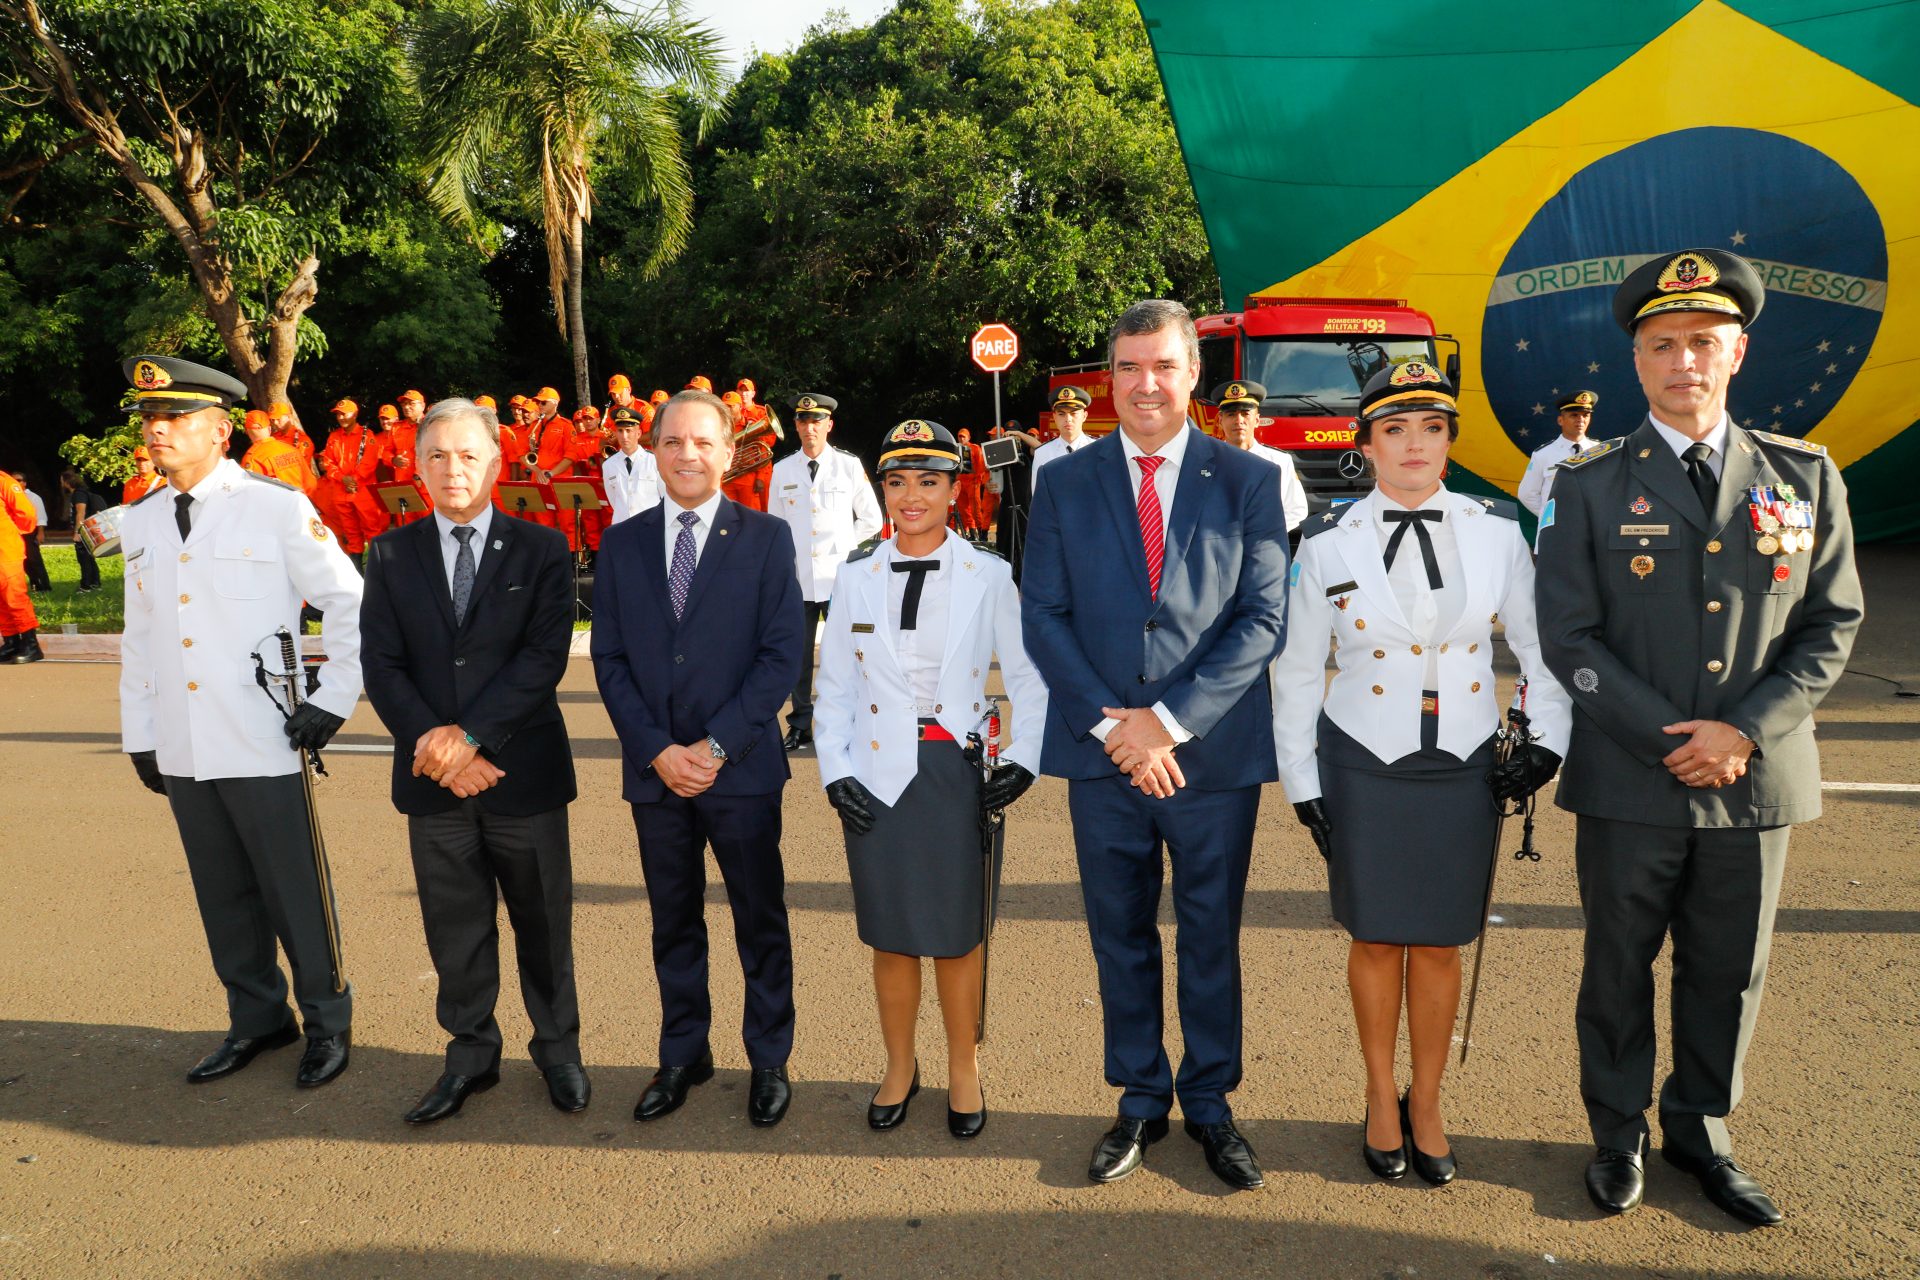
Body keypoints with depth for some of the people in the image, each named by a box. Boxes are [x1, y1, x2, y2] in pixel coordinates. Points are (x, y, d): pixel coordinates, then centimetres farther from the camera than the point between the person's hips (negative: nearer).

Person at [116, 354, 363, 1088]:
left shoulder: (277, 508, -7)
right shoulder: (141, 523, 11)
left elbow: (351, 603, -6)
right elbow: (138, 637, 16)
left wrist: (334, 701, -8)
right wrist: (138, 736, 14)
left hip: (264, 748, -5)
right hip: (182, 752, 6)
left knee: (297, 895, 4)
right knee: (224, 898, 14)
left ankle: (327, 1024, 21)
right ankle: (256, 1019, 31)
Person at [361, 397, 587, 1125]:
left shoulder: (540, 550, -2)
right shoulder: (390, 555, 6)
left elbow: (545, 658, -12)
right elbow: (381, 666, 0)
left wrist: (470, 733, -18)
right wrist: (433, 742, -13)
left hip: (524, 771, -2)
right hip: (433, 779, 2)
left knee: (543, 922, 9)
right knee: (455, 928, 12)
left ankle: (558, 1048, 27)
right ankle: (471, 1054, 29)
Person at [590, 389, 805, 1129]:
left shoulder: (766, 539, -2)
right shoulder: (623, 544, 6)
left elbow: (782, 655, -7)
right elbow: (609, 659, 3)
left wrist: (717, 746, -14)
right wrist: (658, 750, -8)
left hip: (742, 768, -2)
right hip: (654, 770, 3)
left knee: (761, 921, 9)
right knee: (673, 922, 15)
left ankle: (769, 1061, 25)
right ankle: (683, 1056, 31)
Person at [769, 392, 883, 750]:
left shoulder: (850, 466, 1)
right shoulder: (782, 470, 7)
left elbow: (872, 520, 8)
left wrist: (841, 544, 3)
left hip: (839, 577, -2)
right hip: (797, 579, 2)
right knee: (797, 657, 7)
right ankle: (800, 726, 18)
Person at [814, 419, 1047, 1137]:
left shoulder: (989, 577, -1)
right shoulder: (856, 579, 5)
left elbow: (1028, 675, 3)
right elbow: (834, 687, 8)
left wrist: (1024, 759, -6)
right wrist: (835, 772, 0)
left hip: (961, 778, -2)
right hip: (879, 779, 2)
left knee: (959, 936, 7)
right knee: (891, 936, 11)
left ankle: (963, 1072, 28)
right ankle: (899, 1069, 32)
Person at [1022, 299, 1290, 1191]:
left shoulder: (1248, 482, 1)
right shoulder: (1065, 484, 5)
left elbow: (1263, 619, -5)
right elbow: (1044, 617, 0)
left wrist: (1170, 718, -14)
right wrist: (1109, 723, -11)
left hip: (1215, 752, -1)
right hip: (1101, 752, 1)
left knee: (1211, 936, 11)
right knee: (1121, 938, 12)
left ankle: (1210, 1103, 29)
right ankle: (1141, 1100, 30)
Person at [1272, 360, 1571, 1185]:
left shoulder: (1496, 531, -2)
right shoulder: (1328, 544, -5)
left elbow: (1543, 644, 7)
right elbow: (1297, 673, 1)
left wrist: (1548, 738, -3)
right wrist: (1302, 783, 0)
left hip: (1463, 770, 1)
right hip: (1363, 768, -1)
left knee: (1439, 945, 11)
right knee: (1376, 939, 10)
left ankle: (1427, 1103, 31)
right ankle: (1382, 1101, 31)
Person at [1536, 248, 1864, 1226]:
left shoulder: (1805, 477, 5)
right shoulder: (1588, 487, -2)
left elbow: (1831, 625, 3)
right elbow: (1569, 639, -6)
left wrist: (1746, 731, -10)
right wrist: (1670, 738, -13)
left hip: (1756, 778, 2)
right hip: (1628, 781, -2)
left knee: (1730, 972, 14)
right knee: (1619, 968, 11)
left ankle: (1701, 1129, 35)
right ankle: (1619, 1135, 31)